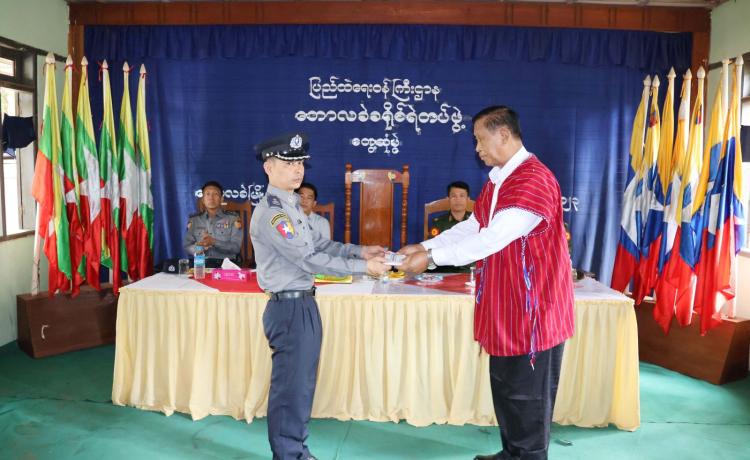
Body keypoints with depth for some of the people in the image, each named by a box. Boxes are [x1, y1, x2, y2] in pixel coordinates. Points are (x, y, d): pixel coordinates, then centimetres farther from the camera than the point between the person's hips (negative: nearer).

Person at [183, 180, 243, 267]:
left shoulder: (233, 218, 6)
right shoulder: (194, 219, 14)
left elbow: (236, 248, -3)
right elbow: (186, 247, 8)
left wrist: (214, 242, -17)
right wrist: (201, 246, -14)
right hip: (202, 263, 2)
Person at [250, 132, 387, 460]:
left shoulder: (291, 206, 12)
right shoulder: (271, 212, -19)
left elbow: (317, 244, 15)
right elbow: (309, 260, -22)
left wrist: (359, 251, 4)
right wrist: (362, 268, -18)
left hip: (304, 303, 10)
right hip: (289, 308, -10)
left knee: (303, 381, 19)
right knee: (290, 384, 2)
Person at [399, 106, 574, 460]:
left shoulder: (534, 180, -21)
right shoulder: (497, 180, 12)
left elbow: (493, 239, -27)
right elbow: (471, 227, 13)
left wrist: (431, 257, -22)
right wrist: (424, 246, 3)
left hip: (532, 307, -9)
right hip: (505, 305, 9)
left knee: (527, 393, 5)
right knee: (506, 387, 19)